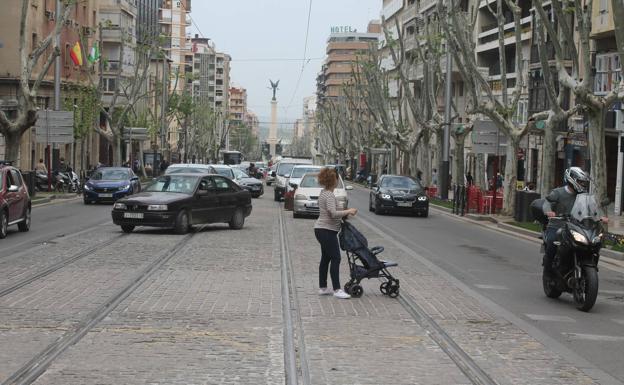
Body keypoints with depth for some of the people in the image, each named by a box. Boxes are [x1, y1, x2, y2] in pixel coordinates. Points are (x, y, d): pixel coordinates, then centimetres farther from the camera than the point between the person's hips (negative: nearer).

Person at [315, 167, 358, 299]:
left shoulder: (324, 193, 13)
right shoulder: (329, 195, -19)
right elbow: (333, 213, -29)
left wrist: (344, 213, 17)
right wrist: (348, 211, -19)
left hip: (321, 230, 10)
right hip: (327, 231, -10)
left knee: (325, 258, 14)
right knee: (335, 258, -8)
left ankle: (322, 288, 19)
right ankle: (337, 289, -8)